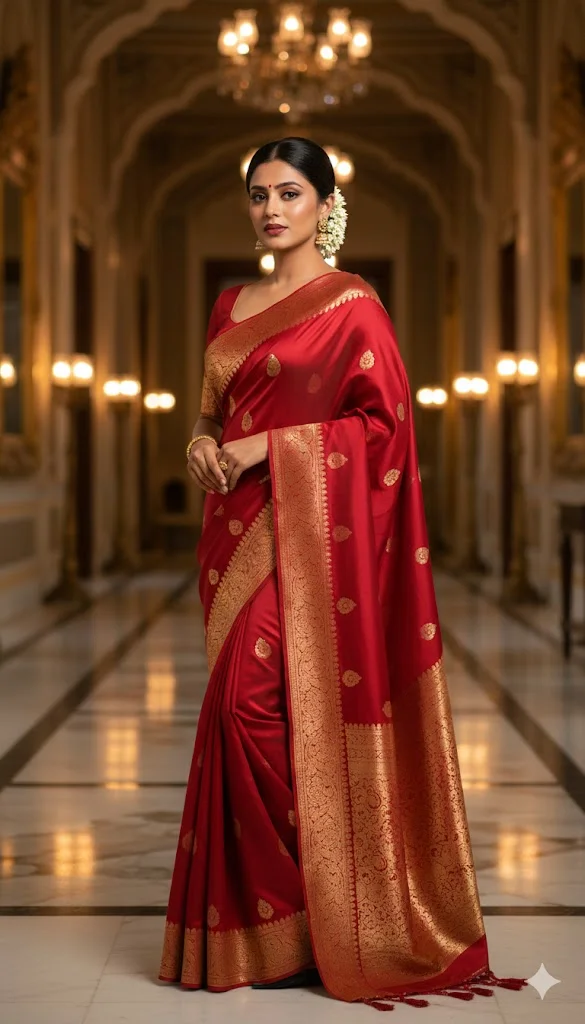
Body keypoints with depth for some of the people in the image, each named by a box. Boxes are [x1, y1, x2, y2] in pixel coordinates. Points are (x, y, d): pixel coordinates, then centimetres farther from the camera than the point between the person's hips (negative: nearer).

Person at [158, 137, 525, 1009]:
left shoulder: (351, 304, -4)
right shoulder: (232, 306, 17)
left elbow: (384, 421, -9)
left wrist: (270, 446, -14)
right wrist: (204, 441, 1)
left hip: (311, 529, -7)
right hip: (239, 528, 7)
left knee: (257, 703, -14)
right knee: (248, 705, 6)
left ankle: (301, 925, -1)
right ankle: (259, 915, 14)